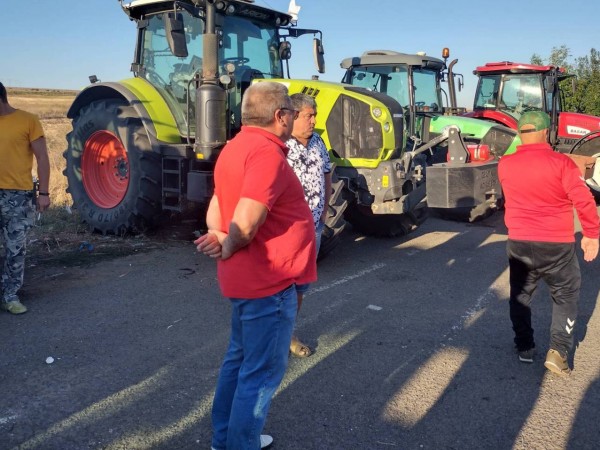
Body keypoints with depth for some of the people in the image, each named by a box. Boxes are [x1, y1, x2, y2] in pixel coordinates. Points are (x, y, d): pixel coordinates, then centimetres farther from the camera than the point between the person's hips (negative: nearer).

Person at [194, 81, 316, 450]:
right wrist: (229, 249, -11)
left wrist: (219, 237, -8)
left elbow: (216, 209, 10)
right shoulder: (266, 151, -22)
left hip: (248, 276, 10)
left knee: (241, 359, 22)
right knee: (262, 371, 4)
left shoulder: (237, 146, 10)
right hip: (269, 281, -10)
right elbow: (245, 224, -30)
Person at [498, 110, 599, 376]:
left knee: (520, 294, 21)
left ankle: (524, 347, 26)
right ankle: (558, 351, 7)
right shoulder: (560, 162, -13)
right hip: (557, 245, -2)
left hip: (519, 243, 3)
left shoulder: (504, 165, -1)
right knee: (566, 297, 15)